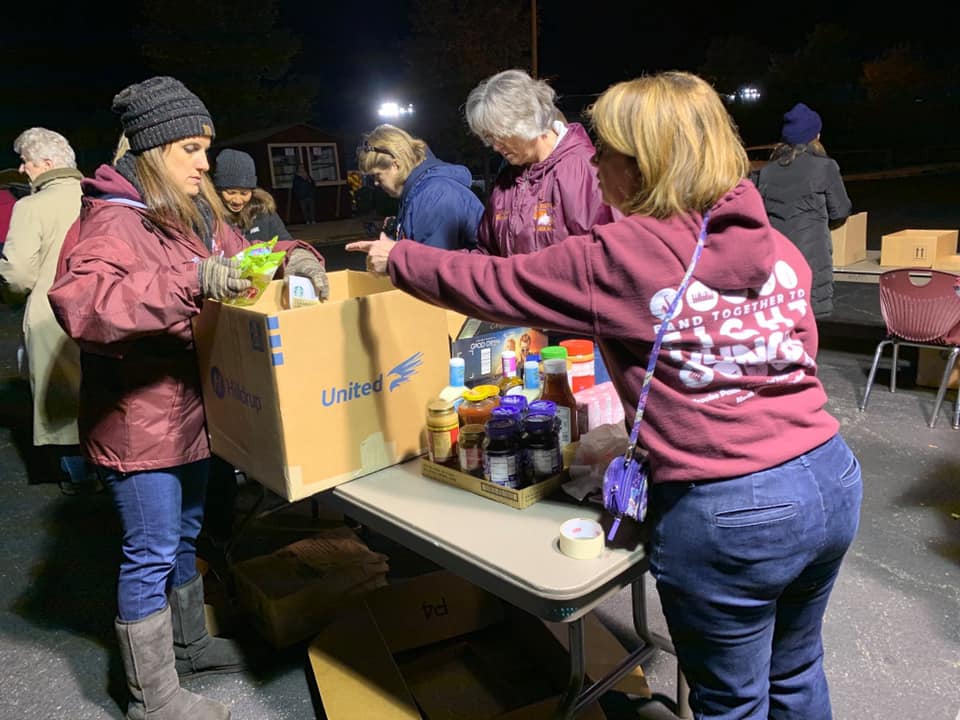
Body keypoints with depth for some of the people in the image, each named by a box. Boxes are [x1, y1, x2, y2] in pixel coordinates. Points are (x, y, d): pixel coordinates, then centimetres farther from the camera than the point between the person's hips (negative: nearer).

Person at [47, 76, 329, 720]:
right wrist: (190, 282, -42)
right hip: (137, 420, -9)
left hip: (192, 409, 9)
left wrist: (294, 257, -4)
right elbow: (77, 301, -33)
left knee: (185, 534, 23)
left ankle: (190, 645, 44)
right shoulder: (112, 218, -18)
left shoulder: (196, 211, 9)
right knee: (152, 553, 4)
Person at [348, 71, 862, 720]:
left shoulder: (617, 258, -15)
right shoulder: (777, 245, 4)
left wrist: (397, 258, 12)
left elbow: (489, 283, -5)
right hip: (833, 479, 7)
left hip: (729, 515, -7)